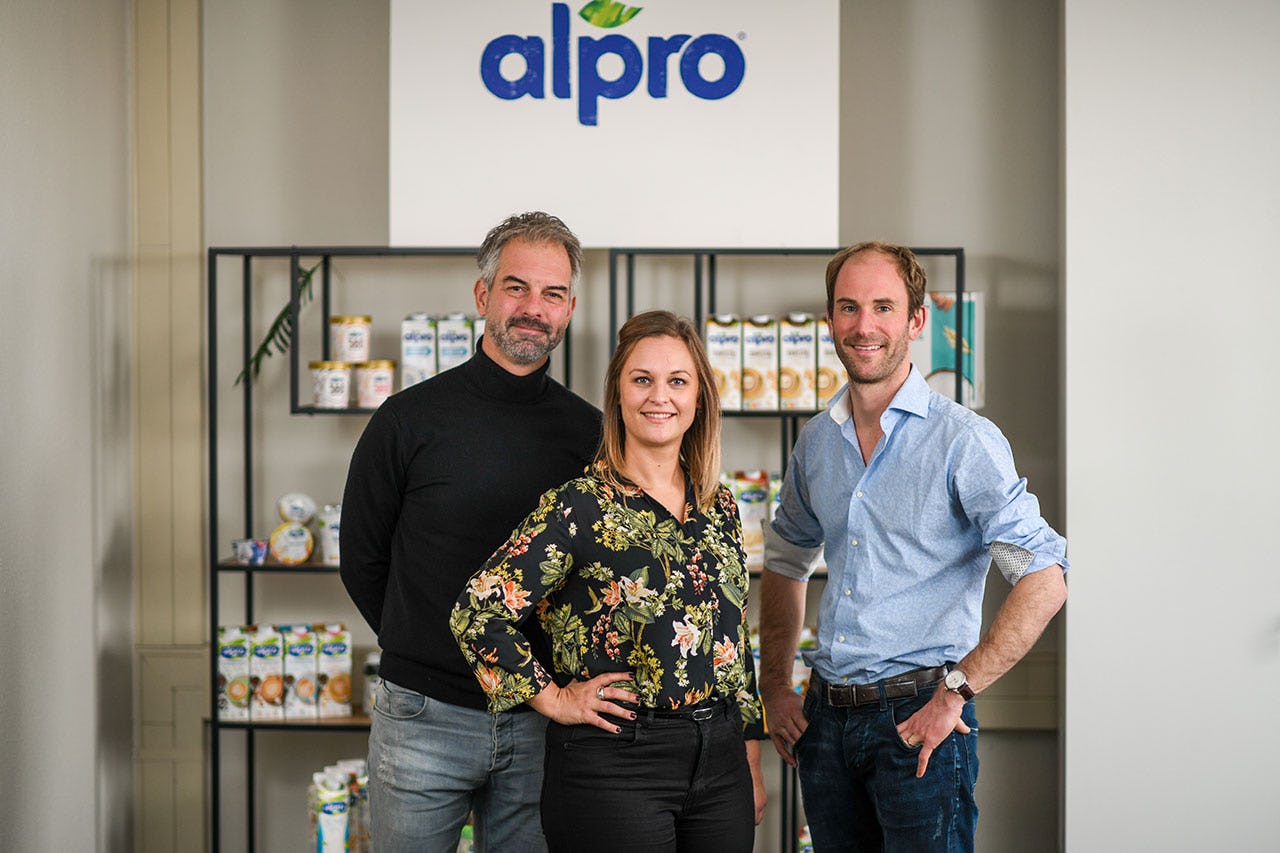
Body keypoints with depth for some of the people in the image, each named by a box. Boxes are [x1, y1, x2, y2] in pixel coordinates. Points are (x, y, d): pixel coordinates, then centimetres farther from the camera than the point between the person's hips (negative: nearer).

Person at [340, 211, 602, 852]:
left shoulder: (588, 432, 3)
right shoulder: (410, 419, -4)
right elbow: (362, 564, 4)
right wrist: (424, 656, 5)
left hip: (539, 723, 2)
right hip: (425, 717, -2)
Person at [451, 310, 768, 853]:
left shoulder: (719, 507, 9)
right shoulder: (579, 507, -10)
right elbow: (477, 614, -15)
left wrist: (751, 764, 15)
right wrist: (555, 700, -10)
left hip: (720, 764, 6)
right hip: (614, 767, -5)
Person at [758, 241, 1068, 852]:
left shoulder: (964, 441, -10)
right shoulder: (816, 441, 8)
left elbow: (1043, 582, -16)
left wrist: (956, 691, -19)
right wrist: (774, 687, 15)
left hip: (918, 718, -5)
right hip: (826, 717, 5)